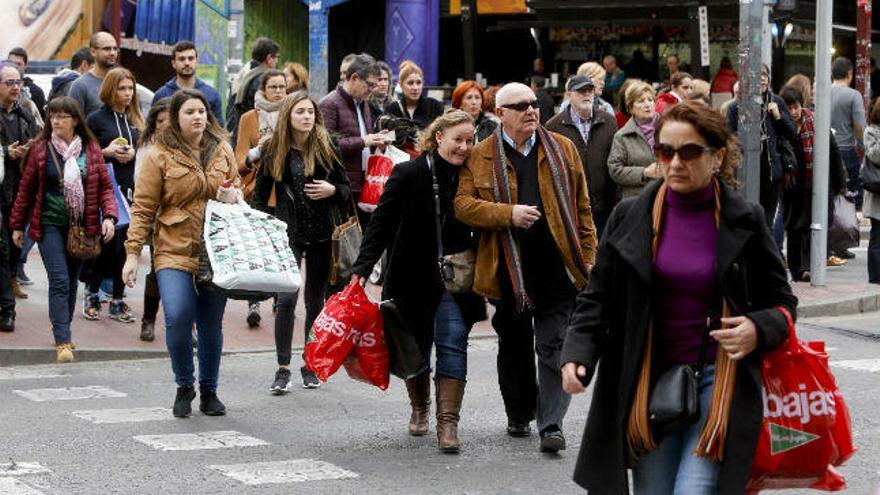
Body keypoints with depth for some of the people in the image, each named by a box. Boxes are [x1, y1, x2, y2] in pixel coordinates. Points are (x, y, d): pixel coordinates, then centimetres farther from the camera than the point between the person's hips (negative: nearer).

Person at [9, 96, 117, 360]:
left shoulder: (91, 150, 3)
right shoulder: (41, 149, 0)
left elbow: (105, 186, 5)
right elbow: (26, 188, 6)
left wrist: (109, 216, -10)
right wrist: (17, 225, 7)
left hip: (82, 225, 2)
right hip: (50, 224, -2)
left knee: (72, 282, 11)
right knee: (59, 281, -13)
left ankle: (63, 332, 26)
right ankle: (62, 341, -17)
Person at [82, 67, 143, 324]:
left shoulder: (136, 119, 13)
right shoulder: (97, 118, 0)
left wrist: (134, 154, -4)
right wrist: (106, 152, -13)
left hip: (131, 188, 4)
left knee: (125, 245, 3)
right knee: (108, 242, -7)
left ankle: (118, 300, 10)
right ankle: (92, 294, 11)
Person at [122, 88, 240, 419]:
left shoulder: (222, 150, 8)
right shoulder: (160, 155, -4)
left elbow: (237, 189, 23)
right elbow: (143, 208, -3)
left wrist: (233, 196, -2)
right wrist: (133, 254, -8)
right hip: (175, 251, -3)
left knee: (212, 326, 8)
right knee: (178, 318, -19)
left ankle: (209, 391, 27)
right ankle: (184, 386, 4)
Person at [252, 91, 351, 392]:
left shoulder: (325, 147, 1)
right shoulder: (273, 150, -1)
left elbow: (347, 191, 7)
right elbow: (260, 194, 7)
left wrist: (332, 190, -14)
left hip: (321, 234, 2)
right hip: (288, 234, -2)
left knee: (316, 300, 9)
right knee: (286, 299, -12)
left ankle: (311, 366, 20)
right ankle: (283, 369, -5)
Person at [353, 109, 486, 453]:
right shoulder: (408, 175, -8)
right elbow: (381, 224, -11)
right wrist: (362, 269, -19)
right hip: (413, 279, -1)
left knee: (453, 344, -12)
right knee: (416, 347, 12)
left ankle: (448, 423, -12)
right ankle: (419, 409, 36)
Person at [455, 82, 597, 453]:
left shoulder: (562, 149, 9)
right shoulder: (480, 158, 4)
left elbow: (582, 207, 10)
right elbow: (462, 204, -4)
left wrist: (588, 256, 4)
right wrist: (508, 214, -16)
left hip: (557, 269, 0)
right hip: (507, 271, 0)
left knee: (553, 348, -5)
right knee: (514, 349, 13)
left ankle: (551, 425, -5)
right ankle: (519, 415, 30)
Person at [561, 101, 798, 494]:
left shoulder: (744, 221, 0)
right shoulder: (630, 218, 3)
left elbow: (781, 302, 9)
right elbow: (598, 296, 6)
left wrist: (758, 330, -13)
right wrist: (576, 354, -11)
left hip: (719, 378, -2)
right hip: (649, 380, 2)